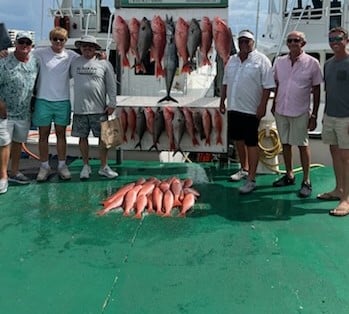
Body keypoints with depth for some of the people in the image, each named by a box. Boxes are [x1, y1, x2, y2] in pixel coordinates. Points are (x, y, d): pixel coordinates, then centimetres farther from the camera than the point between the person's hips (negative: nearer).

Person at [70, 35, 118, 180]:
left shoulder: (104, 63, 2)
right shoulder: (74, 63, 8)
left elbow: (111, 85, 2)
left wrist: (112, 104, -3)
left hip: (99, 109, -2)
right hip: (80, 108, 2)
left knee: (103, 137, 2)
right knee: (83, 137, 8)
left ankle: (104, 167, 15)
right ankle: (86, 166, 22)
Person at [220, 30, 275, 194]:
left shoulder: (261, 60, -8)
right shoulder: (232, 60, 12)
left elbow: (268, 86, -12)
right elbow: (225, 83, 18)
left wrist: (262, 106, -17)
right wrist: (222, 101, 15)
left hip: (251, 110, -7)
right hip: (234, 107, 7)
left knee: (251, 143, -3)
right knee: (238, 139, 17)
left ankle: (251, 179, 2)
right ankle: (244, 168, 36)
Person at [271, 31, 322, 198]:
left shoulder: (312, 63, -7)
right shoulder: (279, 62, 4)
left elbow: (316, 91, -4)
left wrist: (314, 115, -6)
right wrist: (274, 105, 13)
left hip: (300, 112, -4)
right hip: (281, 111, 4)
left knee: (302, 145, 2)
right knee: (285, 143, 13)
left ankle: (306, 181, 12)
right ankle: (289, 175, 29)